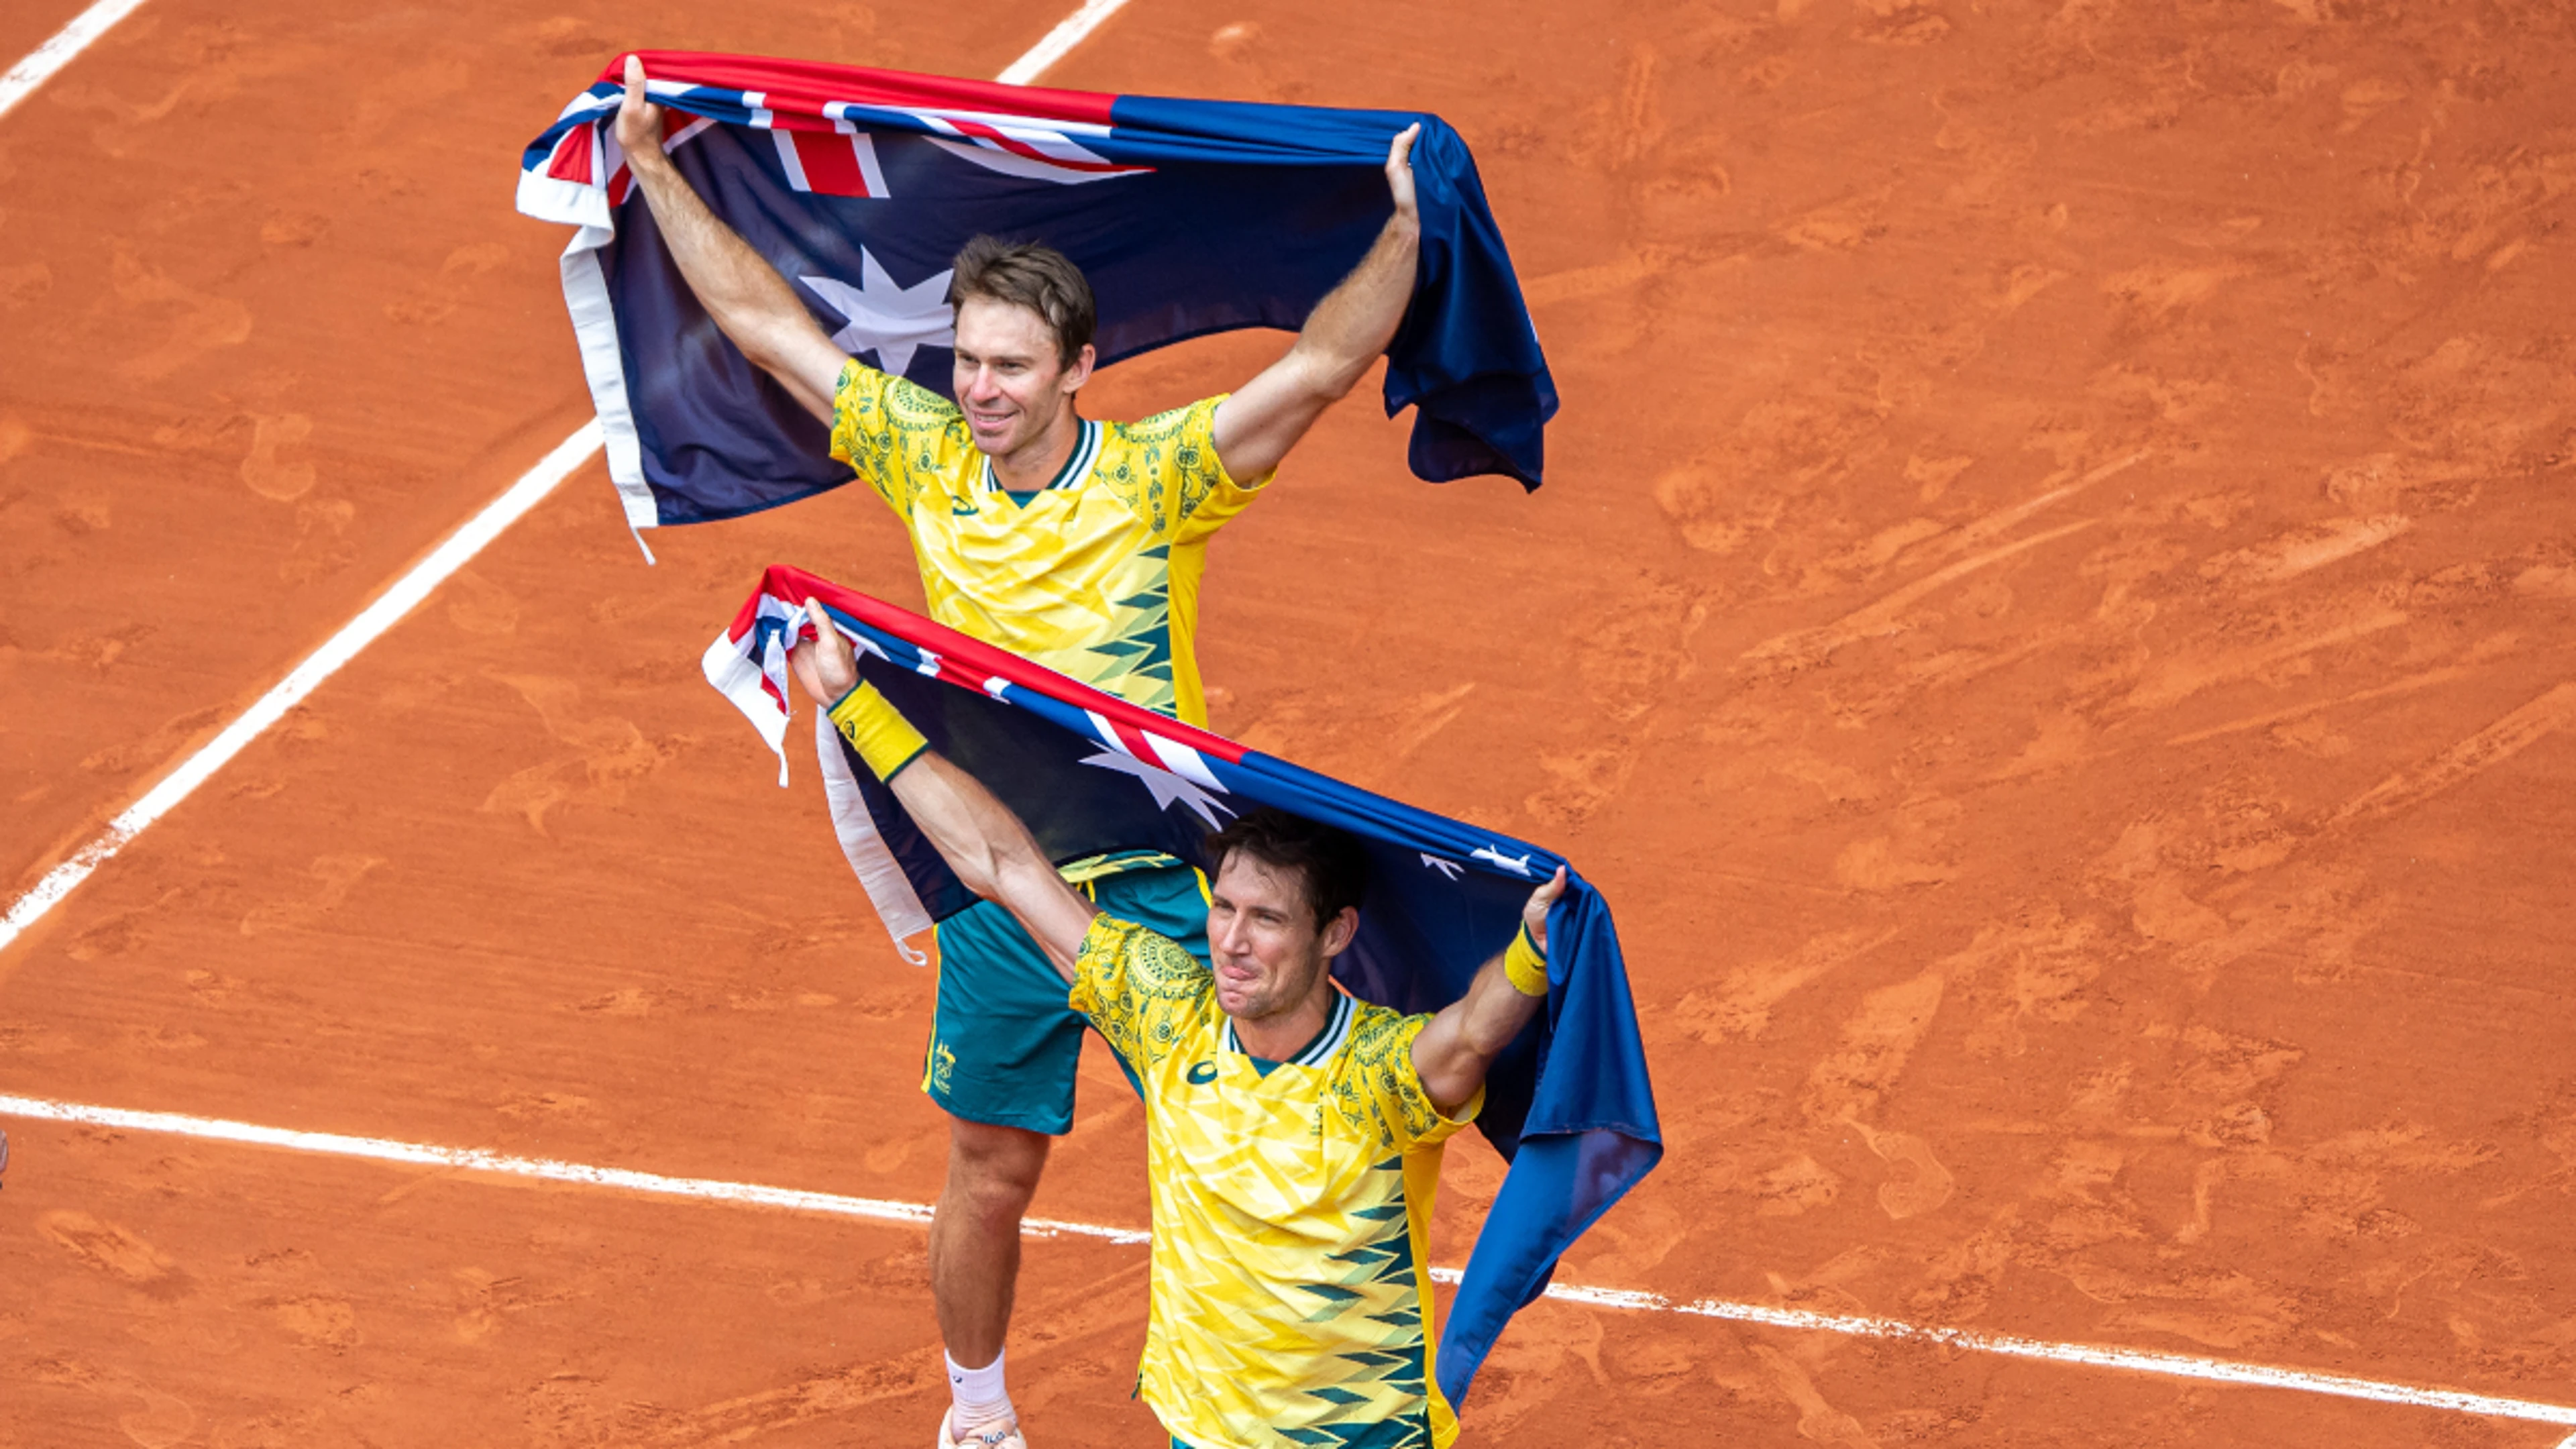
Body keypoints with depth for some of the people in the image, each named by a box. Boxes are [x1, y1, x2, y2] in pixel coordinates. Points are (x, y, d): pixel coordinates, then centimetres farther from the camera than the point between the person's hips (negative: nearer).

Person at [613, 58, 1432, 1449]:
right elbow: (767, 323, 1)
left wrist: (1404, 232, -36)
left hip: (1160, 879, -3)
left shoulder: (1155, 476, -14)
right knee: (989, 1175, 14)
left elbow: (1319, 365, -24)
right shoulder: (927, 458, -4)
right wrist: (654, 170, 1)